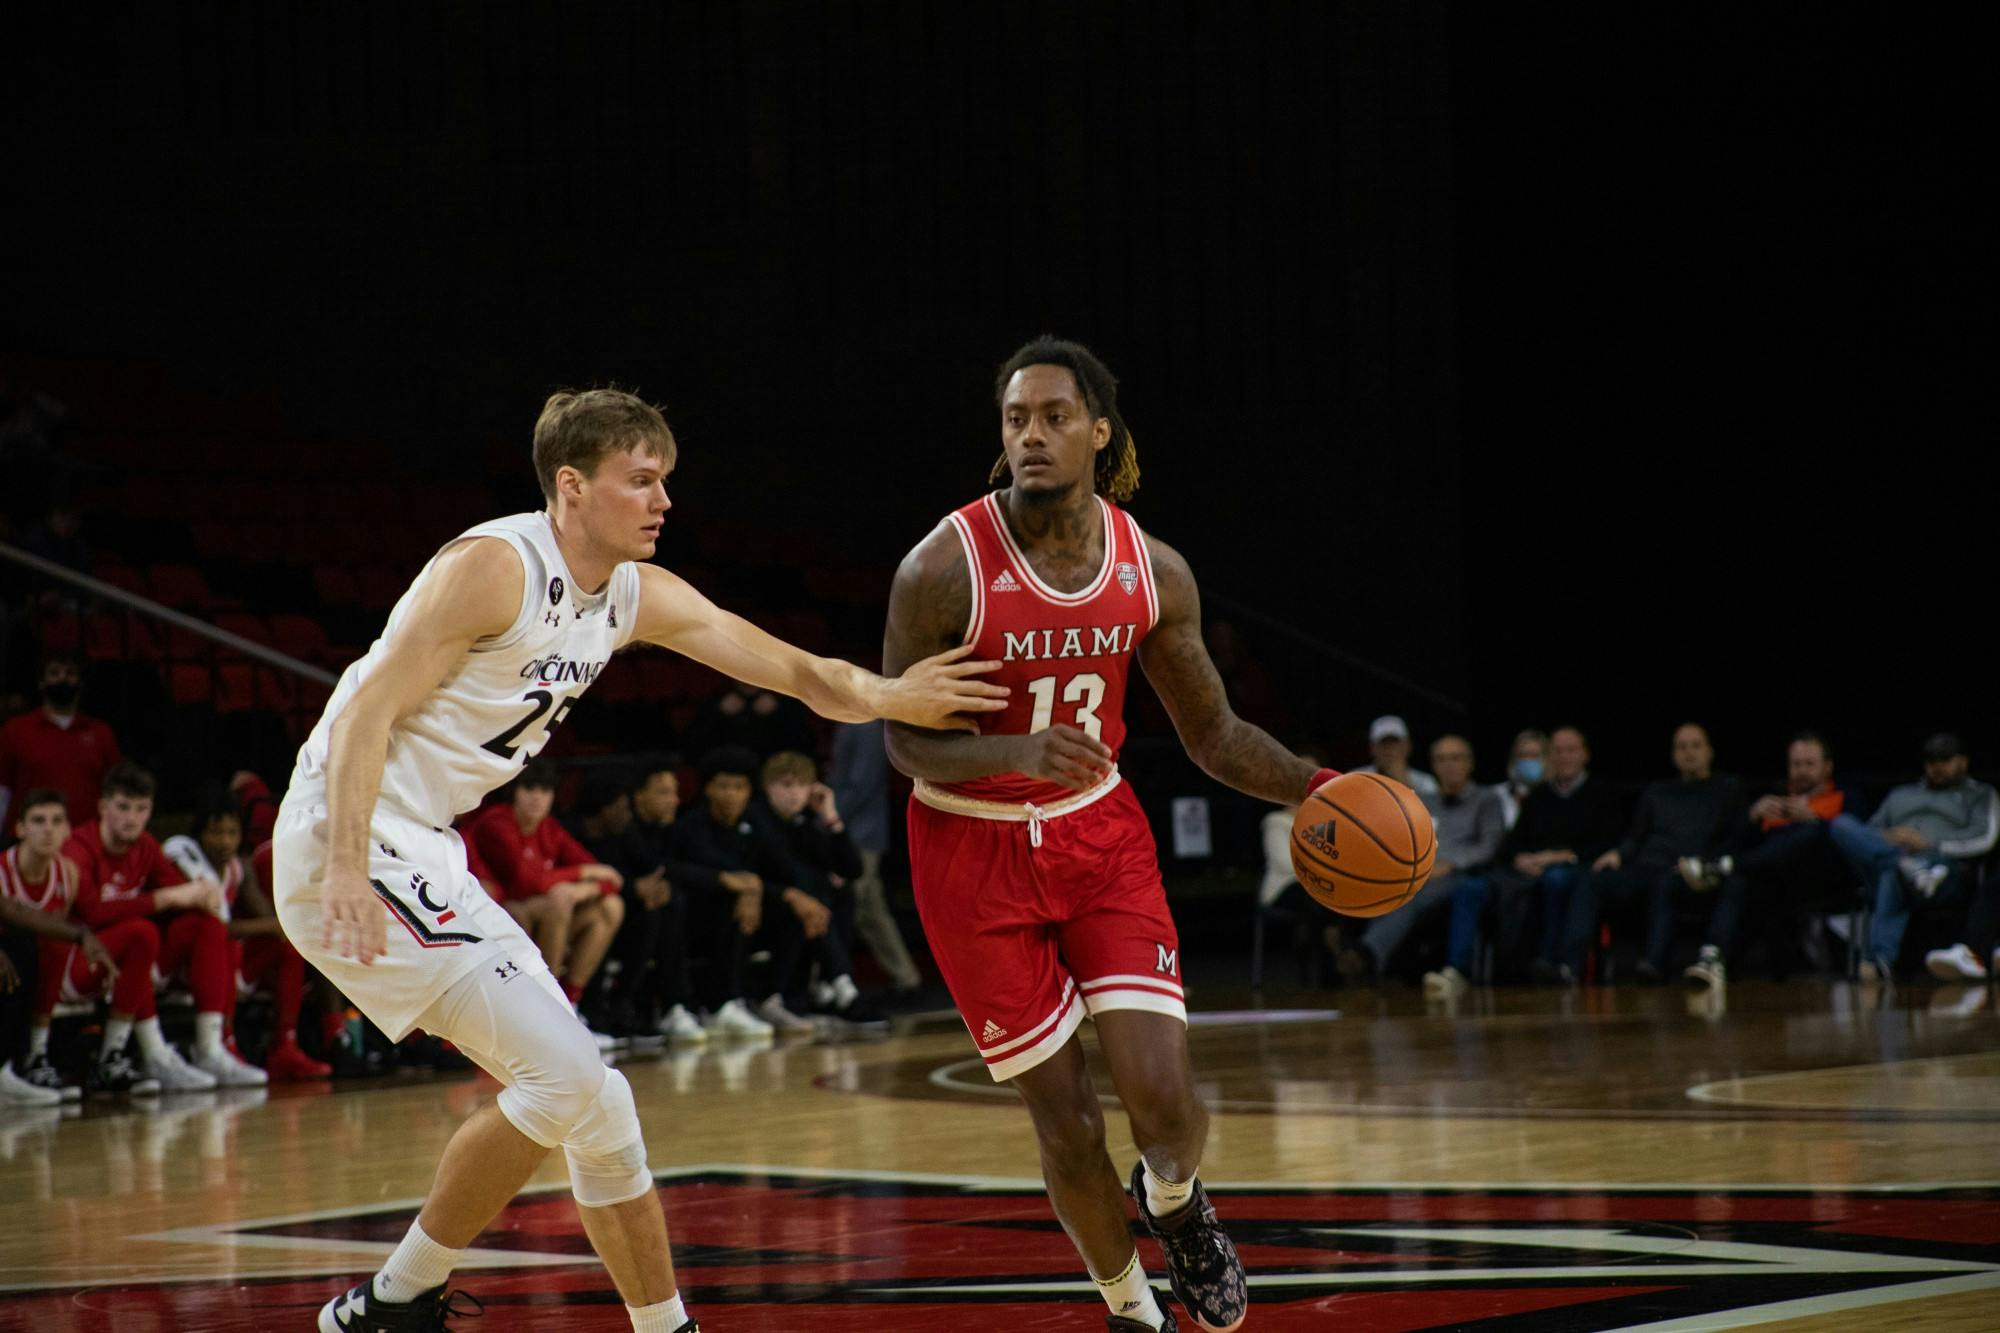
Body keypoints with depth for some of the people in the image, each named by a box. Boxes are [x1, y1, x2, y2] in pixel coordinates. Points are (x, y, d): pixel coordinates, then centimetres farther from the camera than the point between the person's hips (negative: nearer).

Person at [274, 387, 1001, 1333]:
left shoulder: (639, 597, 10)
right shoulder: (495, 567, -16)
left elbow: (793, 669, 6)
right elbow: (368, 711, -20)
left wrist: (883, 699, -15)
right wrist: (347, 872, -32)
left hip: (421, 855, 10)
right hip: (349, 851, -9)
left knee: (592, 1100, 11)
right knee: (562, 1077, -15)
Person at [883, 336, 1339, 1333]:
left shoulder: (1153, 573, -7)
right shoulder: (944, 569, -19)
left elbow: (1212, 733, 4)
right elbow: (906, 743, -14)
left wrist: (1318, 788, -13)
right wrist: (1022, 752, -33)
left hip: (1099, 834, 3)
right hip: (973, 848, -3)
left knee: (1162, 1096, -11)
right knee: (1068, 1123, -1)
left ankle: (1173, 1201, 26)